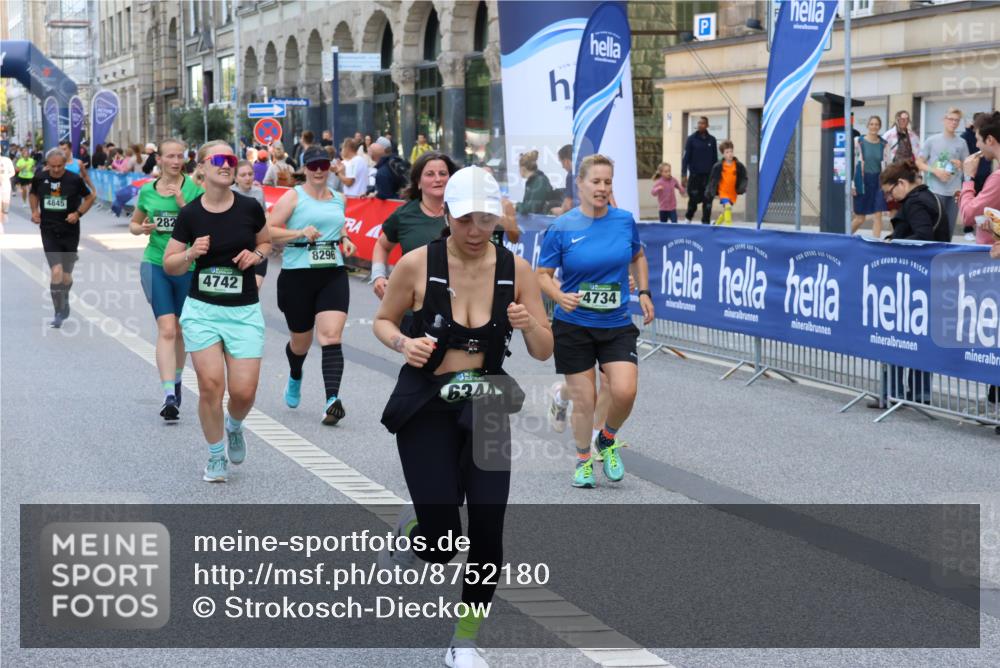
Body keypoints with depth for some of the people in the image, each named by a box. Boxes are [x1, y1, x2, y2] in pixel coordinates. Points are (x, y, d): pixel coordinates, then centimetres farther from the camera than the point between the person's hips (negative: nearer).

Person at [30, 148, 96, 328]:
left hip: (70, 231, 0)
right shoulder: (39, 178, -3)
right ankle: (59, 313, -4)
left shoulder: (75, 180, -9)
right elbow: (34, 194, 18)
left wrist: (78, 213, -10)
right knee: (56, 271, -15)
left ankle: (65, 301, 41)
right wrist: (34, 211, 2)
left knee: (66, 276, 9)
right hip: (49, 231, 0)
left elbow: (90, 198, 4)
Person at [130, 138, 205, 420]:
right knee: (166, 329, -12)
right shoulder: (147, 191, 6)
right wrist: (142, 229, -3)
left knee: (180, 331, 12)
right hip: (156, 265, 0)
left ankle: (176, 381, 35)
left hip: (188, 266, 0)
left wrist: (183, 204, -20)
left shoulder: (194, 189, -2)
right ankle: (169, 396, -19)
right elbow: (133, 224, 19)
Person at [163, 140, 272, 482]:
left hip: (244, 311, 0)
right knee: (210, 385, -8)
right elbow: (169, 265, 5)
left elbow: (266, 242, 16)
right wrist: (191, 253, -15)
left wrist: (256, 255, -6)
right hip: (202, 309, 0)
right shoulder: (190, 214, -4)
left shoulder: (249, 208, -3)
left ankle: (234, 427, 31)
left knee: (244, 390, -6)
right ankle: (216, 457, 13)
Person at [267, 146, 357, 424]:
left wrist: (344, 240, 11)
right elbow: (268, 231, -7)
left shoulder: (339, 199, 13)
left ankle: (332, 400, -26)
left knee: (332, 336, -16)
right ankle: (295, 377, 48)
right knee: (301, 341, 13)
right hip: (297, 275, -2)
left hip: (334, 274, 2)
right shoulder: (293, 197, -2)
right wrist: (299, 233, -19)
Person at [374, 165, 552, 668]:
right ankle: (411, 529, 29)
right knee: (443, 544, -9)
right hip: (426, 405, -2)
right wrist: (404, 344, -17)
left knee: (487, 533, -2)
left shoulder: (515, 269, -5)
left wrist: (529, 325, -22)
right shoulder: (418, 264, -11)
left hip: (486, 406, 2)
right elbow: (382, 321, 4)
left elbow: (544, 352, 0)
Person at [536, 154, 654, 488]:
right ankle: (583, 460, 28)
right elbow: (543, 275, -3)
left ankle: (608, 441, 16)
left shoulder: (625, 221, 1)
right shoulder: (561, 228, -7)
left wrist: (644, 292, 8)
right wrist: (559, 296, -22)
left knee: (624, 391, -15)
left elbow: (638, 257, 20)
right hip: (573, 326, -2)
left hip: (617, 325, 2)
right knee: (583, 400, 3)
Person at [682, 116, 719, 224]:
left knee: (707, 201, -3)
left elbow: (715, 159, 12)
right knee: (694, 199, 1)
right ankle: (688, 218, 25)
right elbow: (686, 157, -2)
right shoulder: (692, 139, 0)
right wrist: (684, 175, -9)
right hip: (695, 175, -2)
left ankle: (706, 223, 3)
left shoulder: (712, 140, 7)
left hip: (708, 175, 2)